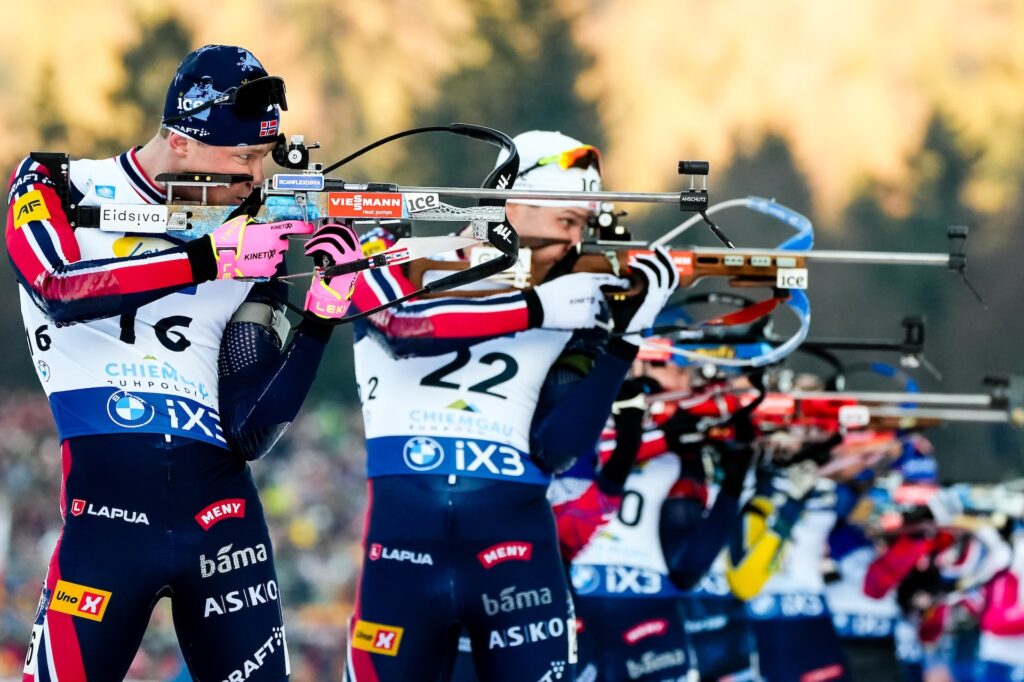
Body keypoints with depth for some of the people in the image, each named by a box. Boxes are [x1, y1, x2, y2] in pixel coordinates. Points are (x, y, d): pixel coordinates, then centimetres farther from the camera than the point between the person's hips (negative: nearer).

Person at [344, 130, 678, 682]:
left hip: (516, 539, 2)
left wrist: (624, 337, -7)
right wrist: (535, 309, -18)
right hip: (404, 535, -2)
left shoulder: (572, 307, 9)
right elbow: (405, 324, -18)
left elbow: (553, 452, -1)